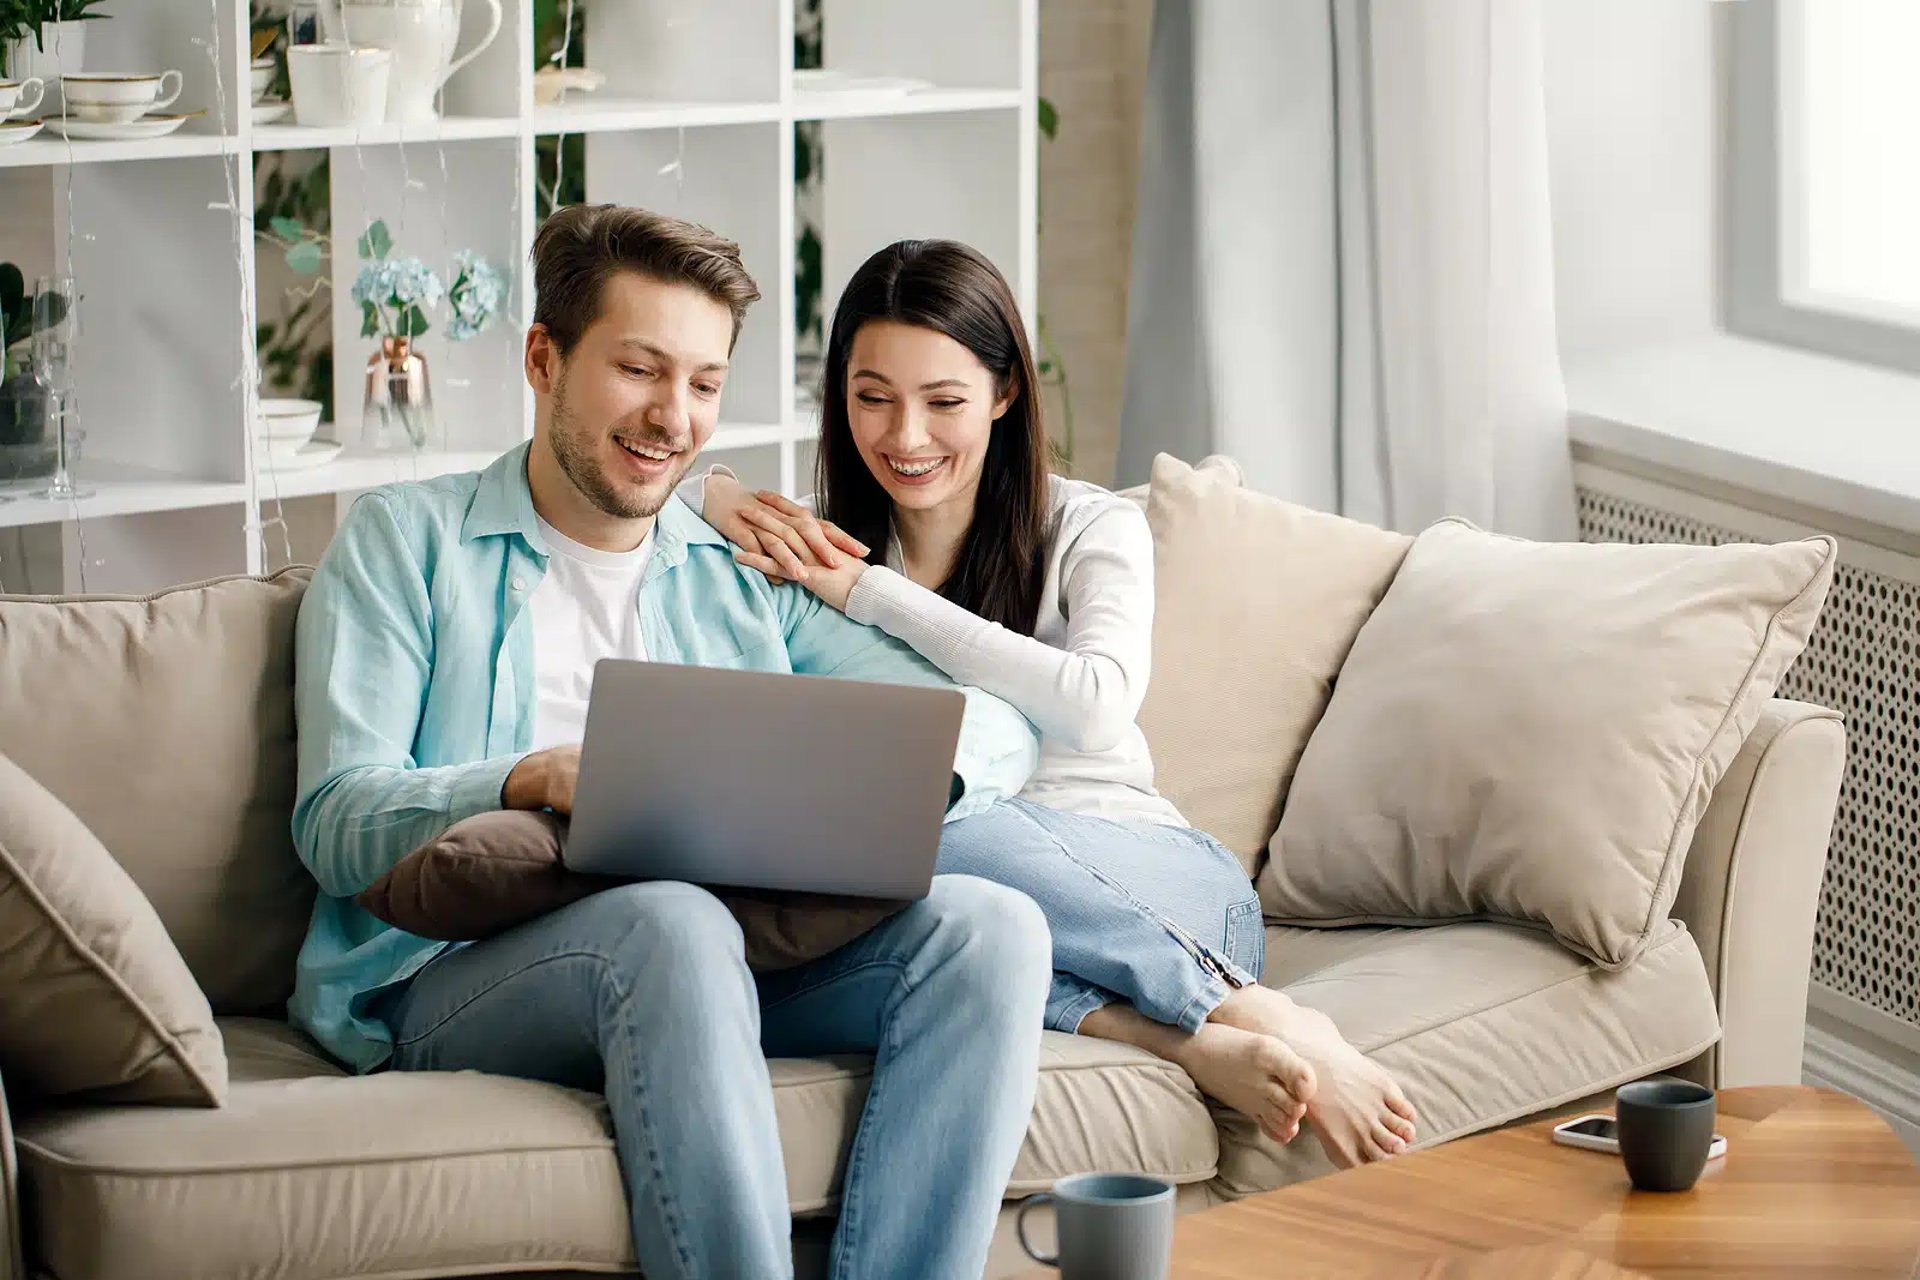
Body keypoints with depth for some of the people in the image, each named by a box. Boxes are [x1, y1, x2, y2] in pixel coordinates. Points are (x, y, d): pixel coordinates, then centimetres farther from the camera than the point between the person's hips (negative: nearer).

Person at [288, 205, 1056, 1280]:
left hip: (724, 964, 4)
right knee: (671, 920, -37)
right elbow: (337, 826, 1)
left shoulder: (749, 577, 23)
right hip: (456, 978, -4)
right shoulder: (406, 542, 13)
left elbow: (999, 732, 14)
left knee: (991, 924, -22)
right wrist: (535, 780, -19)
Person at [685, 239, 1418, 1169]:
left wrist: (869, 594, -15)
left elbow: (1096, 707, -17)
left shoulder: (1092, 530, 4)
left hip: (1146, 873, -2)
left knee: (942, 833, -35)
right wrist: (712, 495, -9)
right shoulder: (820, 545, 13)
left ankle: (1264, 1018, -31)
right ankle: (1202, 1037, -36)